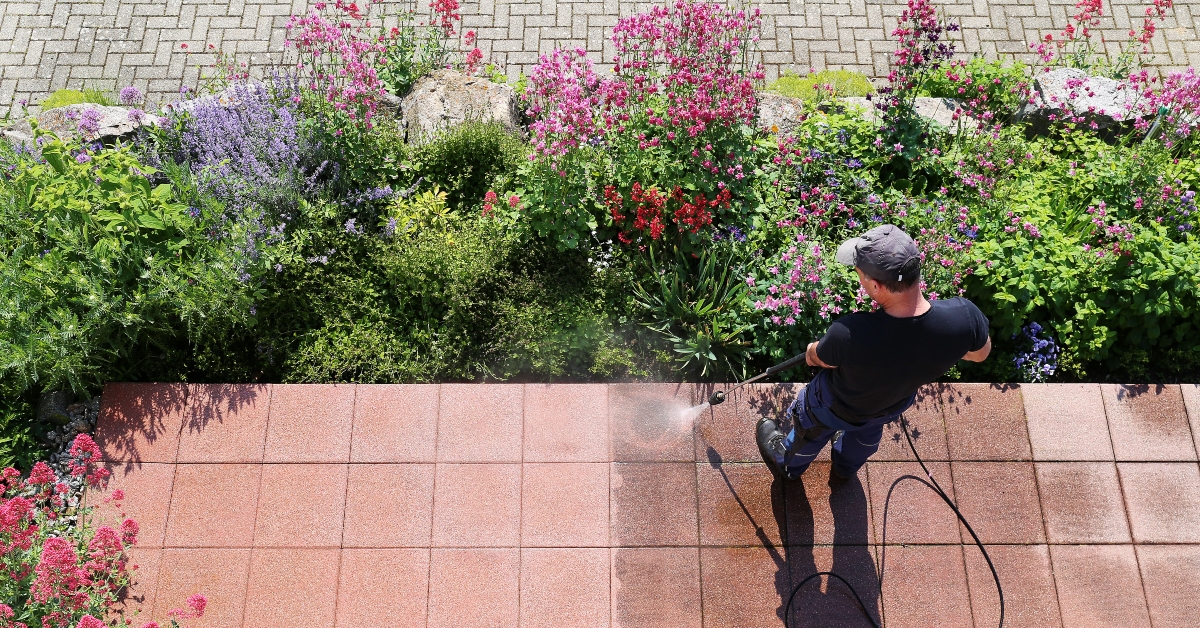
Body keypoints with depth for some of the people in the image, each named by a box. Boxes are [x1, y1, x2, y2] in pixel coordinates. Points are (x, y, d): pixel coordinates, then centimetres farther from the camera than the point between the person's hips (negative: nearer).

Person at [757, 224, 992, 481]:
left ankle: (788, 464, 64)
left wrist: (812, 352, 3)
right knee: (868, 431, 39)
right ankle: (847, 466, 71)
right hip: (894, 406, 4)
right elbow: (980, 353, -13)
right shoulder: (964, 316, -38)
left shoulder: (848, 334, -46)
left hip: (836, 409, -4)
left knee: (810, 430, 32)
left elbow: (819, 358, -20)